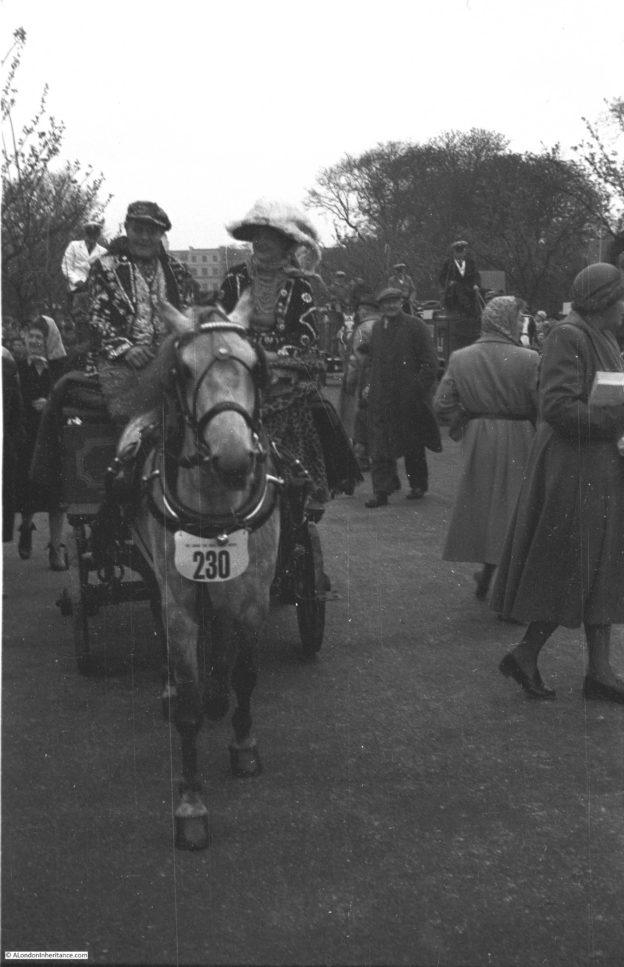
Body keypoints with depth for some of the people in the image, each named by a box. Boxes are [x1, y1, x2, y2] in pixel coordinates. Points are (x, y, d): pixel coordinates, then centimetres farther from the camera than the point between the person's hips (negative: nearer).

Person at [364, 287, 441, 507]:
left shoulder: (415, 326, -6)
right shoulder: (377, 328, 11)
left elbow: (430, 362, -7)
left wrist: (419, 388, -13)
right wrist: (372, 385, 11)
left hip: (409, 398, -4)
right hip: (381, 398, 4)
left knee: (412, 444, 9)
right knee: (380, 447, -3)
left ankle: (418, 485, 25)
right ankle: (381, 491, -1)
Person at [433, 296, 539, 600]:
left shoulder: (460, 358, -3)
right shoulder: (528, 360, -14)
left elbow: (441, 405, -6)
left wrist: (467, 416, 10)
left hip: (477, 442, 4)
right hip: (517, 443, -4)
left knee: (483, 505, 19)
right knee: (509, 507, 7)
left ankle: (488, 575, 28)